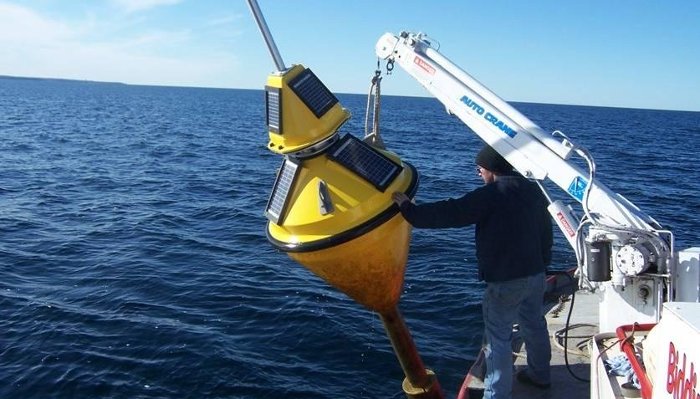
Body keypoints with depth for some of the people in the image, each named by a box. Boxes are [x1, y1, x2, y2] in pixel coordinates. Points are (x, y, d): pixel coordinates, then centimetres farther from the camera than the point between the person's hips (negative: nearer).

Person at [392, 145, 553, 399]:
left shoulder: (491, 195, -17)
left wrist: (410, 210, -13)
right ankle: (540, 375, 42)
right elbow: (546, 233, 15)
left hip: (505, 280, -8)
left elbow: (450, 212, -21)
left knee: (498, 338, 0)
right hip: (535, 274, 9)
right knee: (535, 325, 24)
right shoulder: (533, 191, 7)